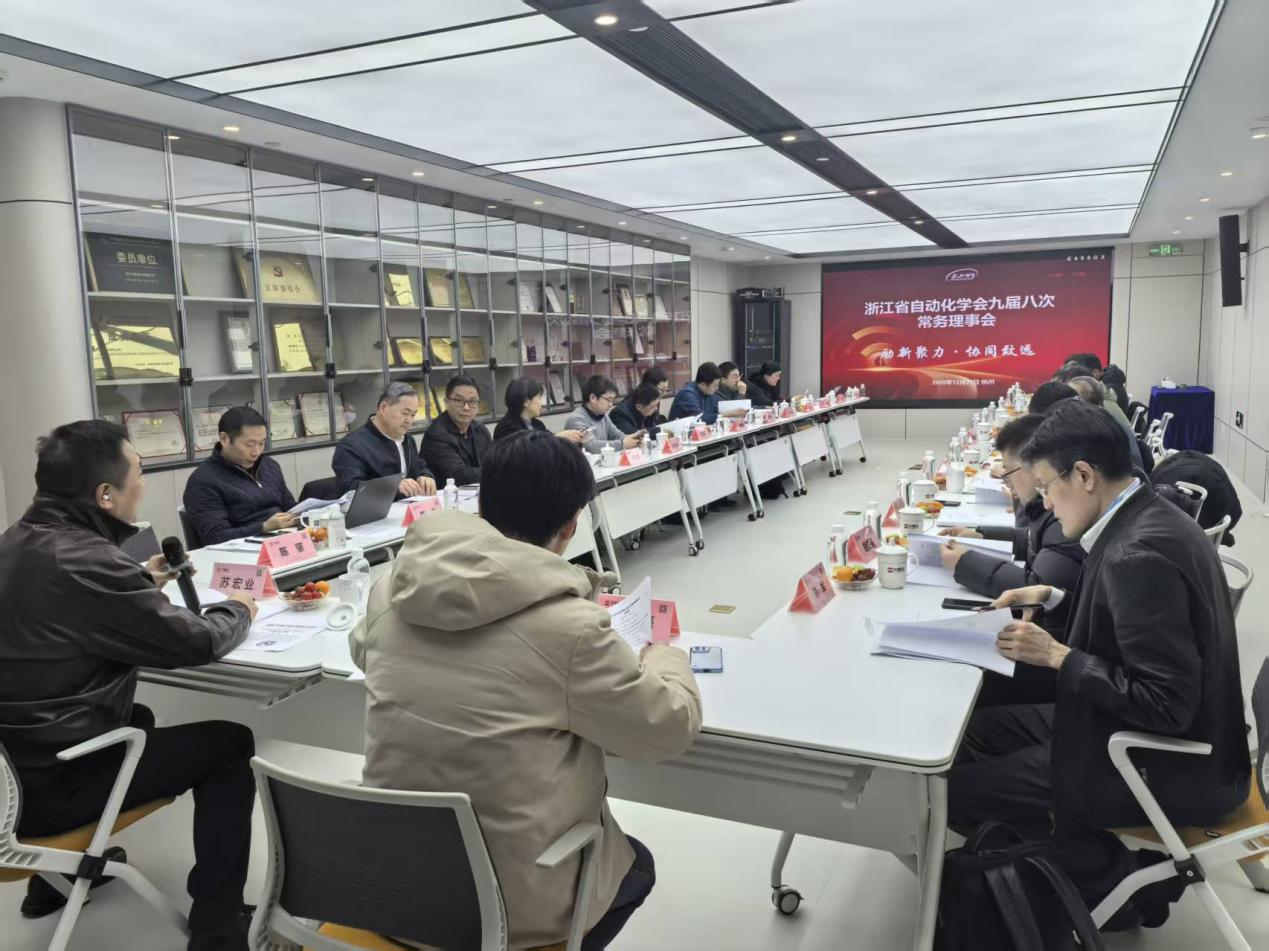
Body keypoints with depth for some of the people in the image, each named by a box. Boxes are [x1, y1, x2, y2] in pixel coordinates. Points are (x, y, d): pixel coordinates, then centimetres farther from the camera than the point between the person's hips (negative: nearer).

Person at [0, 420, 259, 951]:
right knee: (230, 745, 1)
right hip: (48, 785, -9)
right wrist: (238, 611, 0)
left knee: (137, 719, 32)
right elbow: (195, 643, -19)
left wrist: (143, 583, 16)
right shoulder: (83, 562, -27)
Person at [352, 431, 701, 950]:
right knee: (635, 864, 27)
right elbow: (671, 726, -11)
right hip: (507, 899, -5)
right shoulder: (568, 625, -24)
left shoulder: (395, 589, -8)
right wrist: (665, 655, 8)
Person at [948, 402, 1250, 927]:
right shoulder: (1149, 519, 2)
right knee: (976, 731, 13)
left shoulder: (1141, 552, -28)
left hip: (1161, 762, -9)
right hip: (1132, 724, 10)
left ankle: (1128, 879, 7)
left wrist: (1057, 656, -20)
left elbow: (1167, 705, -28)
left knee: (957, 790, -8)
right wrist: (1052, 598, 6)